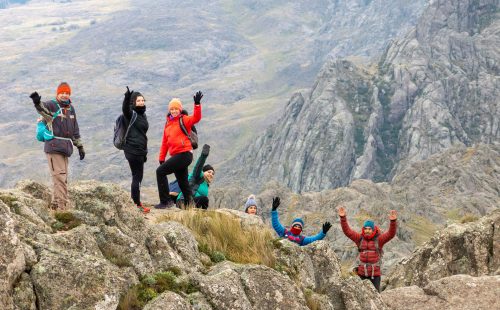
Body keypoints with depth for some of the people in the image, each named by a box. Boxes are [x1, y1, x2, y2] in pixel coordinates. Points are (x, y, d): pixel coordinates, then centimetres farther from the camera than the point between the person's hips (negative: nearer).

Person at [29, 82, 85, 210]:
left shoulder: (71, 108, 16)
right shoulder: (51, 105, -5)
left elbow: (75, 130, 23)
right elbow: (43, 108, -29)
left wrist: (80, 146, 23)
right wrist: (37, 103, -52)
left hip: (65, 147, 7)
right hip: (54, 146, -7)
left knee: (62, 178, 11)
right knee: (60, 176, -11)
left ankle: (55, 205, 21)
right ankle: (62, 206, -11)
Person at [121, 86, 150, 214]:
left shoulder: (142, 115, 17)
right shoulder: (132, 114, -9)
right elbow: (125, 109, -34)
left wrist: (144, 152, 26)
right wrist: (126, 98, -53)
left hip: (140, 151, 9)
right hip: (133, 150, -9)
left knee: (137, 177, 14)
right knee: (137, 177, -6)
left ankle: (136, 202, 23)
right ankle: (137, 204, -3)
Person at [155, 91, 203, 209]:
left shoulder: (184, 120, -2)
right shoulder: (168, 123, 17)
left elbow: (196, 118, -23)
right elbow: (165, 142, 18)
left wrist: (197, 104, -37)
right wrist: (161, 158, 13)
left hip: (184, 154, -8)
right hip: (176, 155, 8)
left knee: (160, 171, -12)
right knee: (183, 183, 11)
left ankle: (165, 201, -10)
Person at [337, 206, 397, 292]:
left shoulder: (379, 239, -3)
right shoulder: (360, 238, 4)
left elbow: (391, 234, -16)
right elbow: (347, 231, 0)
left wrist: (393, 221, -33)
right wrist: (343, 218, -13)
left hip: (375, 273, -2)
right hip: (361, 273, 2)